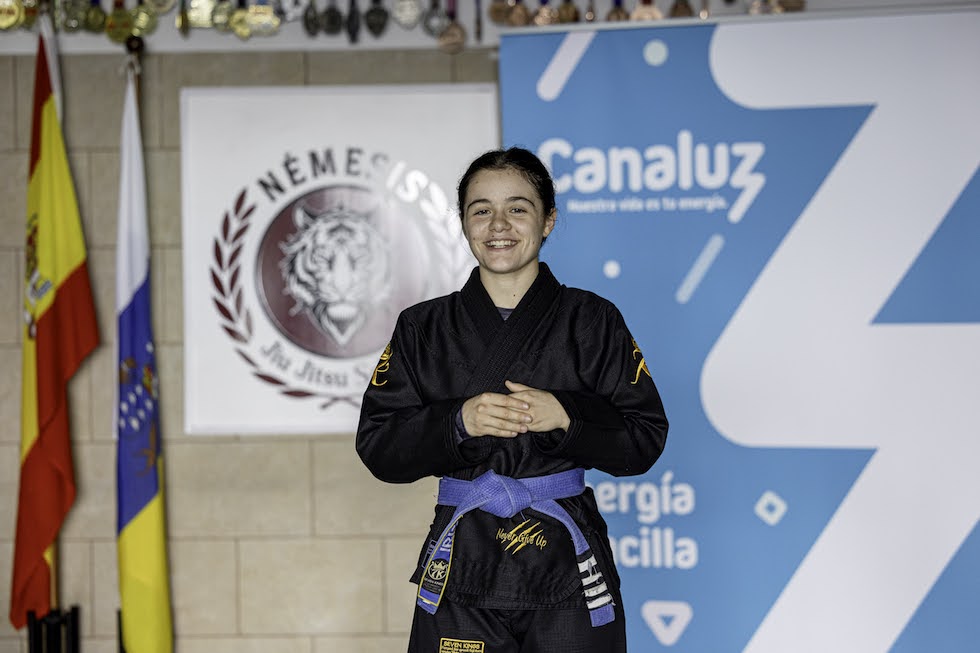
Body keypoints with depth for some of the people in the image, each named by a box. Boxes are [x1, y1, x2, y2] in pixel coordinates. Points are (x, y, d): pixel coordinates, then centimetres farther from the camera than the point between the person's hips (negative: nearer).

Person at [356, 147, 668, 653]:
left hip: (568, 567, -1)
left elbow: (644, 439, 1)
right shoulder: (423, 328, 6)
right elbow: (377, 446, 2)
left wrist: (564, 416, -15)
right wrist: (459, 421, -14)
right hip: (462, 565, 1)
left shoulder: (592, 321, 3)